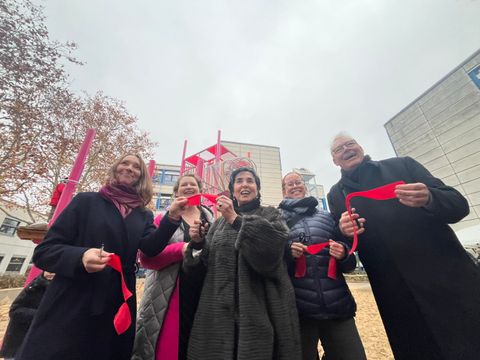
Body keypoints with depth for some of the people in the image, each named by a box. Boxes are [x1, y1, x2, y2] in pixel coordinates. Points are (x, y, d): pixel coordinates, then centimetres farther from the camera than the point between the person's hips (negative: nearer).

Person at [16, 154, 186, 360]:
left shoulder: (144, 215, 5)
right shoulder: (87, 201, -1)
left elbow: (150, 248, -11)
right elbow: (43, 251, -3)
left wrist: (171, 219, -28)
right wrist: (80, 257, -24)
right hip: (70, 307, -2)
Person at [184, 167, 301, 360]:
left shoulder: (270, 215, 4)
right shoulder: (219, 223, 14)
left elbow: (273, 247, -17)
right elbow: (205, 265, 13)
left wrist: (236, 219, -20)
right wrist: (197, 242, -6)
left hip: (261, 307, -2)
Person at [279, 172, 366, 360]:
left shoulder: (326, 217, 11)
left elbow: (350, 264, 14)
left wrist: (343, 255, -8)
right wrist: (287, 251, -17)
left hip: (338, 307, 2)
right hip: (298, 309, -2)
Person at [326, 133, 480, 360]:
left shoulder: (403, 165, 3)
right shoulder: (336, 195, 4)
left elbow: (459, 205, -1)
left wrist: (429, 199, -24)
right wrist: (344, 232, -18)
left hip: (449, 277, 0)